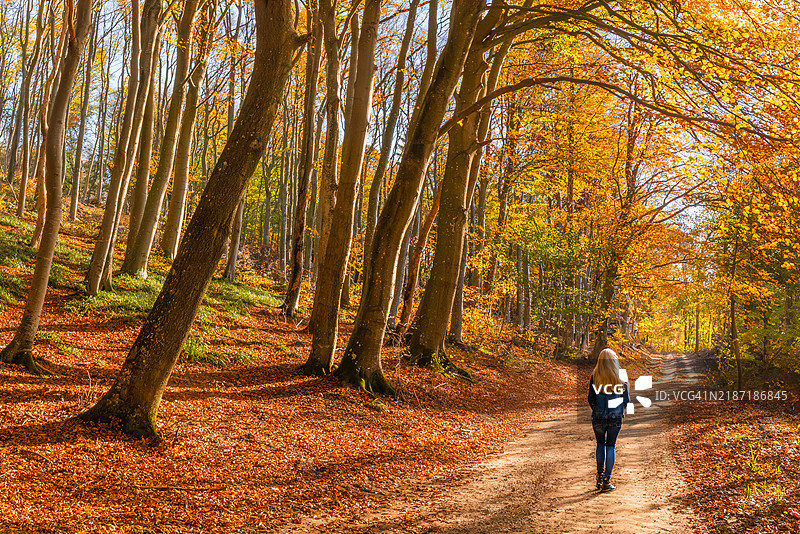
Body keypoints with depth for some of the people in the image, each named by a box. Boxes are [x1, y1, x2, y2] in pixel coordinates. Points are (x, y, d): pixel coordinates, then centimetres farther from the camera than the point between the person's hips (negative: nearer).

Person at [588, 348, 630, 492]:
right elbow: (626, 399, 1)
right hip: (616, 418, 0)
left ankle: (600, 476, 17)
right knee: (611, 446, 9)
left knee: (601, 444, 20)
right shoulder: (621, 378, -6)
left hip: (598, 417, 0)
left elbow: (591, 399, -4)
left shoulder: (595, 378, -8)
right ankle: (607, 481, 5)